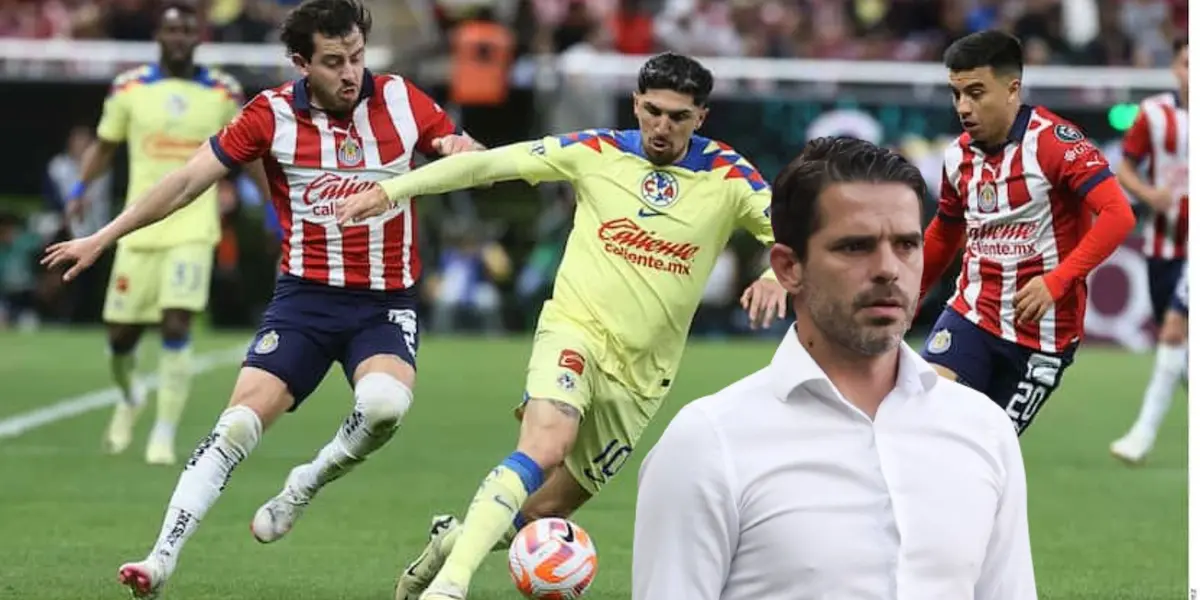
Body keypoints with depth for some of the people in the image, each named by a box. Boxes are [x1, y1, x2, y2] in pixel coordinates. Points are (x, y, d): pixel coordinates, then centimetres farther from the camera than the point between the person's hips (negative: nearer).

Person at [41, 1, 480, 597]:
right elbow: (186, 182, -2)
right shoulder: (273, 115, -6)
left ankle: (304, 486, -2)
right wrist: (102, 237, -3)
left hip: (386, 303, 0)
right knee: (240, 422, -15)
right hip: (305, 297, 0)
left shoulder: (400, 101, -2)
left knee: (385, 401, -30)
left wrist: (460, 151, -19)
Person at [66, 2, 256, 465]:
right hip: (140, 230, 1)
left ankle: (164, 436, -8)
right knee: (121, 334, 6)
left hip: (193, 230, -1)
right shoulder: (129, 88, 2)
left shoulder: (223, 93, 2)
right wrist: (80, 188, -3)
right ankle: (129, 398, 39)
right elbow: (104, 145, 12)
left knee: (176, 327, -16)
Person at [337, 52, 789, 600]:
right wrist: (391, 189, -4)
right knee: (545, 448, -32)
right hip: (575, 332, -3)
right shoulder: (599, 152, -3)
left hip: (638, 378, 3)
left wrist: (775, 276, -27)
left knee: (545, 512, 6)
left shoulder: (727, 176, -3)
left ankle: (454, 541, 35)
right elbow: (488, 163, 0)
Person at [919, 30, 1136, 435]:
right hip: (972, 314, 5)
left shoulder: (1052, 141, -15)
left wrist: (1056, 282, -29)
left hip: (1042, 333, -5)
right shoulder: (959, 155, 5)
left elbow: (1118, 216, -23)